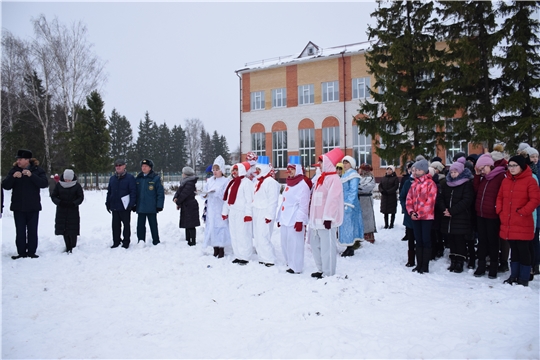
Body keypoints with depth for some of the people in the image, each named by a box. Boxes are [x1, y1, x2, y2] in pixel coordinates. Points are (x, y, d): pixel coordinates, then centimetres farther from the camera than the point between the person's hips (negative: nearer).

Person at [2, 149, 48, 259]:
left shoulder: (37, 170, -1)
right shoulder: (14, 170, 4)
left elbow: (44, 184, -15)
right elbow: (5, 186, -3)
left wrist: (31, 175, -26)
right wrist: (13, 177, -20)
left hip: (33, 207, -2)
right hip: (18, 206, 2)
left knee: (32, 231, 4)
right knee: (20, 231, 4)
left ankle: (31, 252, 12)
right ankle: (21, 253, 11)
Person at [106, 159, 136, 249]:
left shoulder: (130, 178, -7)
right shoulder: (112, 178, 12)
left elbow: (133, 192, -11)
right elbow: (109, 192, 17)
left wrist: (131, 204, -17)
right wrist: (108, 203, 11)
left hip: (125, 207, -6)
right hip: (114, 207, 6)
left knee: (126, 225, 5)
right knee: (115, 225, 11)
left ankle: (126, 242, 13)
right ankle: (116, 242, 21)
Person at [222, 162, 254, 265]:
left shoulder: (246, 182, -9)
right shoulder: (232, 182, 17)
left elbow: (249, 200, -16)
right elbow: (227, 198, 21)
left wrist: (248, 213, -21)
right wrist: (225, 211, 19)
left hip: (242, 213, -9)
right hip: (232, 212, 9)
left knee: (243, 235, -7)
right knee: (234, 235, 11)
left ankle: (245, 257, 0)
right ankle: (238, 256, 20)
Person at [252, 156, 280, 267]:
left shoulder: (270, 182, -13)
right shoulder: (258, 181, 16)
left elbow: (273, 201, -17)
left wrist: (269, 215, -19)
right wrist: (252, 212, 17)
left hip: (265, 214, -9)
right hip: (256, 213, 9)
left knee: (263, 238, -11)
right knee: (257, 237, 10)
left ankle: (269, 260, 0)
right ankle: (262, 258, 19)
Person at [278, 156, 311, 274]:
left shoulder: (302, 184, -10)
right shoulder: (289, 184, 18)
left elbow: (304, 205, -16)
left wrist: (300, 220, -21)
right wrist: (280, 218, 20)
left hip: (295, 220, -9)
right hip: (285, 219, 9)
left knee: (294, 244, -5)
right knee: (285, 243, 13)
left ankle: (296, 267, 4)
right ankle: (290, 264, 26)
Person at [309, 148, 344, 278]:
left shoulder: (333, 179, -12)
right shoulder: (321, 178, 17)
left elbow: (333, 200, -19)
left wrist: (328, 218, -23)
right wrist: (312, 217, 21)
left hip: (325, 219, -10)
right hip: (316, 219, 10)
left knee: (327, 247, -5)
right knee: (315, 244, 15)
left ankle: (328, 273, 4)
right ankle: (321, 269, 27)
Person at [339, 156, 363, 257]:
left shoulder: (353, 174, -11)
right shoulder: (345, 175, 18)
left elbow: (353, 191, -17)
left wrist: (348, 205, -21)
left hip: (349, 204, -10)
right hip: (343, 204, 10)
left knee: (349, 224, -7)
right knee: (346, 225, 11)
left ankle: (351, 249, -1)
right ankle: (349, 247, 18)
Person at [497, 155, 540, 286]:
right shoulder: (506, 181, 10)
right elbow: (500, 197, 17)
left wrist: (522, 212, -17)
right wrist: (500, 211, 5)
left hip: (523, 224, -6)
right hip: (508, 224, 6)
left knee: (523, 251, 1)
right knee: (514, 250, 16)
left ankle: (524, 279, 12)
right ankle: (514, 275, 26)